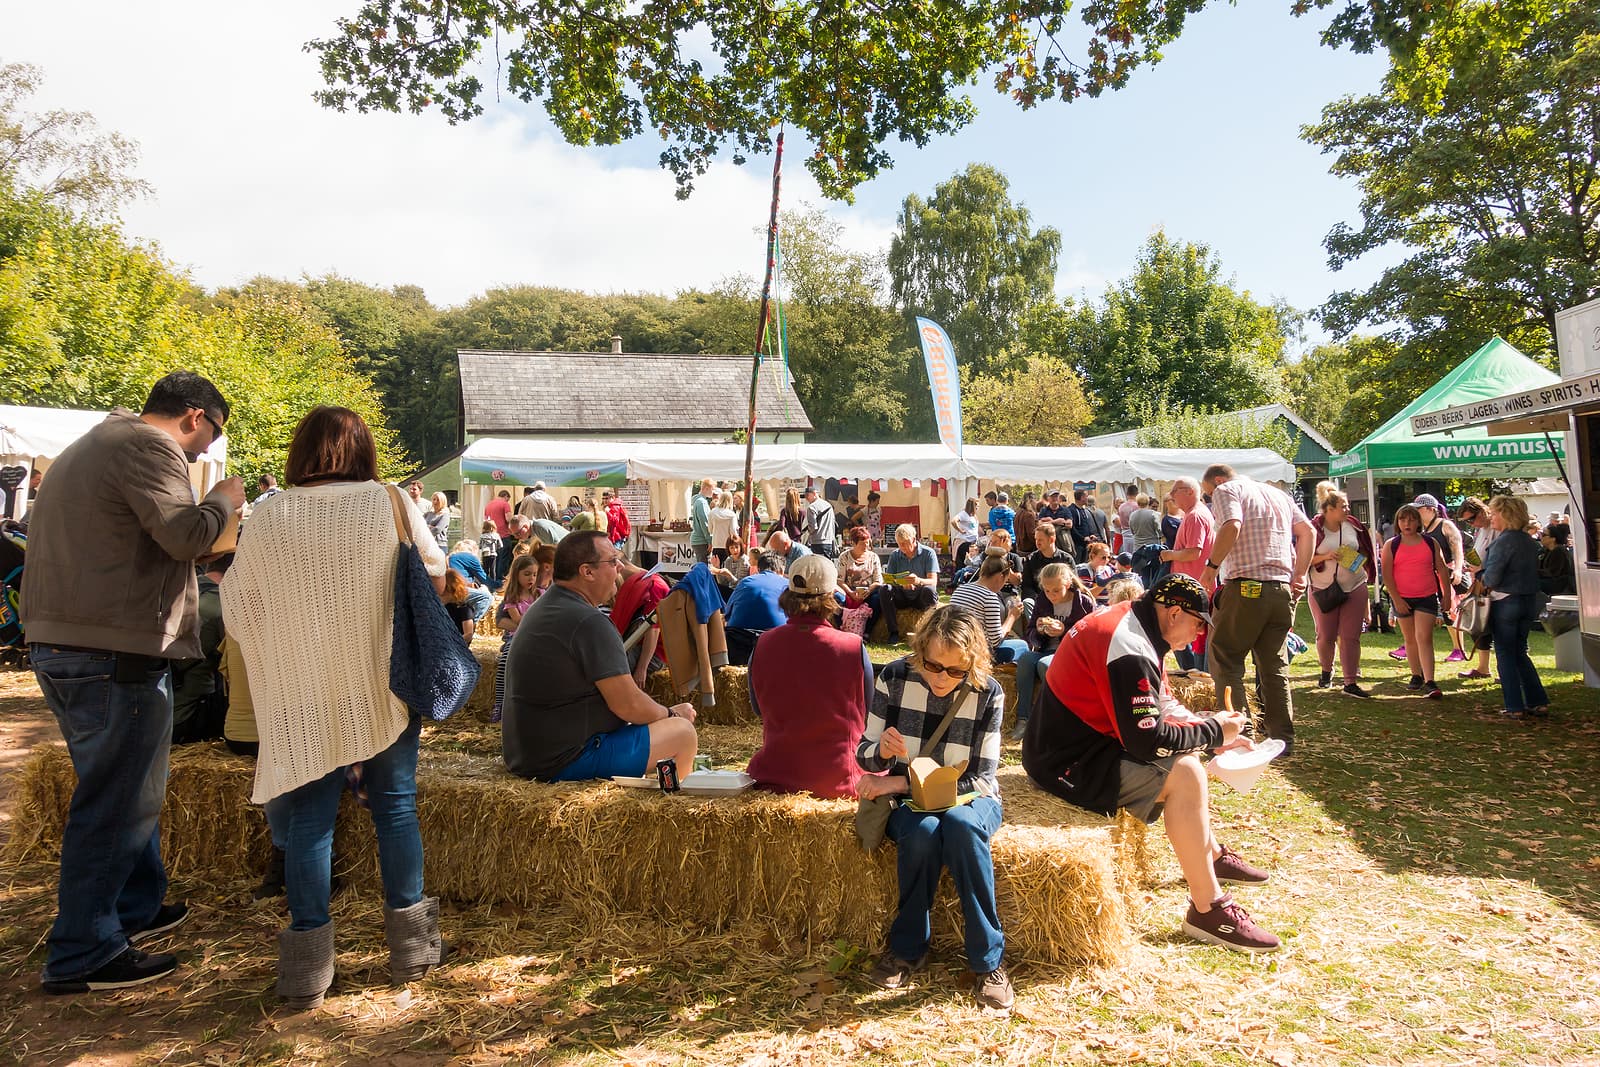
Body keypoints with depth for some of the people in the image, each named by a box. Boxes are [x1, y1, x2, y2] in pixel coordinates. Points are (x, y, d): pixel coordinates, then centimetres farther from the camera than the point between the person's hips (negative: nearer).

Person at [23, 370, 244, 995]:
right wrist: (222, 500, -4)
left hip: (57, 645, 11)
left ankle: (136, 908, 34)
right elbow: (186, 535, -22)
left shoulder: (87, 447, 21)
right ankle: (82, 956, 8)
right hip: (113, 654, -10)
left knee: (123, 789, 21)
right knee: (115, 803, -1)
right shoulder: (148, 446, -12)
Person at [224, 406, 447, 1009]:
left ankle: (307, 967, 16)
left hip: (305, 699, 0)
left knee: (309, 817, 9)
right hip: (386, 688, 0)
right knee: (395, 806, 11)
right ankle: (410, 943, 21)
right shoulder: (390, 504, -5)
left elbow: (237, 608, 4)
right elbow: (434, 577, 7)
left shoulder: (269, 519, -3)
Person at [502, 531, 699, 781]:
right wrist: (671, 713, -1)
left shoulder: (541, 608, 10)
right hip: (566, 762, -10)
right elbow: (628, 705, -20)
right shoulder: (589, 622, -22)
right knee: (683, 732, -4)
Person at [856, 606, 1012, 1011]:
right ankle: (908, 948, -12)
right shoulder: (895, 677, -11)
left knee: (961, 825, -36)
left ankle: (988, 959, -21)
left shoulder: (988, 693, -14)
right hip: (908, 800, 1)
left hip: (968, 798, 0)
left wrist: (900, 782, -22)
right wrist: (883, 750, -29)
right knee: (923, 832, -34)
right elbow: (864, 755, -3)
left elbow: (980, 778, -15)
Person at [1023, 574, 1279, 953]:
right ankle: (1208, 910, -11)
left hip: (1076, 740, 11)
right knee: (1185, 775, -20)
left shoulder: (1129, 622, 7)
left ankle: (1211, 854, 33)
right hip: (1068, 764, -11)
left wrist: (1212, 729, 4)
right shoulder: (1130, 652, -25)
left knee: (1185, 752, 19)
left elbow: (1163, 706, 16)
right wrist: (1212, 732, -11)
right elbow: (1149, 741, -25)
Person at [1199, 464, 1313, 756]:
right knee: (1274, 664, 13)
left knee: (1223, 657, 2)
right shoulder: (1277, 493, 23)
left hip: (1246, 587, -7)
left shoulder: (1226, 490, 2)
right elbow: (1307, 531, 16)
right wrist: (1299, 574, 13)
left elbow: (1232, 526, -18)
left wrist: (1212, 565, -10)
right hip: (1283, 589, 7)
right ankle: (1282, 739, 14)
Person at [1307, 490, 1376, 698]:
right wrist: (1325, 556, -18)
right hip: (1323, 589, -2)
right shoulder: (1314, 528, -6)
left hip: (1354, 588, 3)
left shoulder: (1353, 525, 5)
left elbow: (1364, 552, 17)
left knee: (1351, 636, -1)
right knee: (1326, 636, 6)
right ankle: (1326, 671, 32)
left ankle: (1351, 683, 1)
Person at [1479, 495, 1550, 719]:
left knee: (1505, 655, 3)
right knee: (1520, 653, 18)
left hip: (1506, 603, -8)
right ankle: (1539, 703, 16)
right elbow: (1532, 572, 18)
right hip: (1529, 602, 8)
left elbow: (1492, 578, -23)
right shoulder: (1529, 541, 9)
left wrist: (1480, 575, -1)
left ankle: (1515, 707, 6)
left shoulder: (1503, 541, -17)